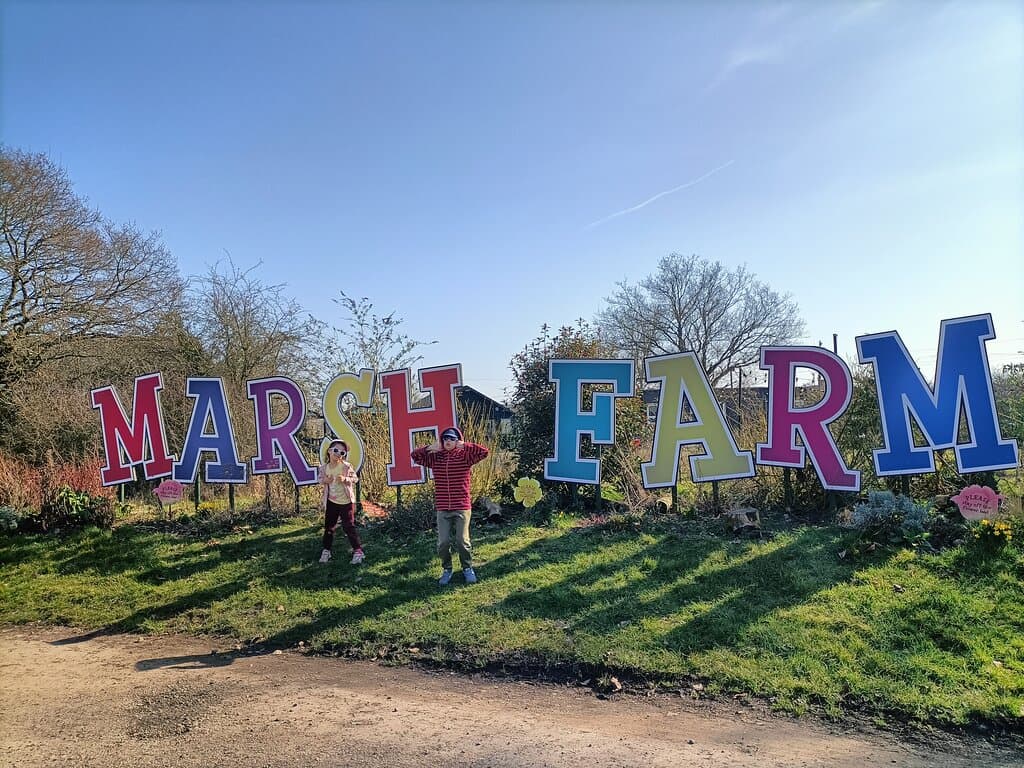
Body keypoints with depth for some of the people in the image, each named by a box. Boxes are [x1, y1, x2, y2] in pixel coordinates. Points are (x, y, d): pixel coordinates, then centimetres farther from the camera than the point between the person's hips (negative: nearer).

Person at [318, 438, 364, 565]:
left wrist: (345, 479, -26)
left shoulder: (346, 466, -13)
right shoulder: (324, 468, -4)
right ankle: (326, 550, 29)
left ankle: (358, 551, 6)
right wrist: (325, 481, -13)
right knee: (329, 526, 13)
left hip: (346, 502, -4)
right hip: (331, 502, 4)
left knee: (349, 526, -3)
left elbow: (355, 478, -9)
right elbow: (321, 480, 9)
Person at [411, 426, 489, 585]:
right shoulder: (435, 457, 5)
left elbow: (484, 451, -14)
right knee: (443, 543, 2)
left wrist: (464, 445, -16)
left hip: (462, 508, -2)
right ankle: (447, 570, 24)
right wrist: (431, 447, -5)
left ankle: (468, 569, 23)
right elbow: (415, 455, 7)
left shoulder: (465, 456, -3)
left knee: (462, 541, 0)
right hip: (442, 509, 2)